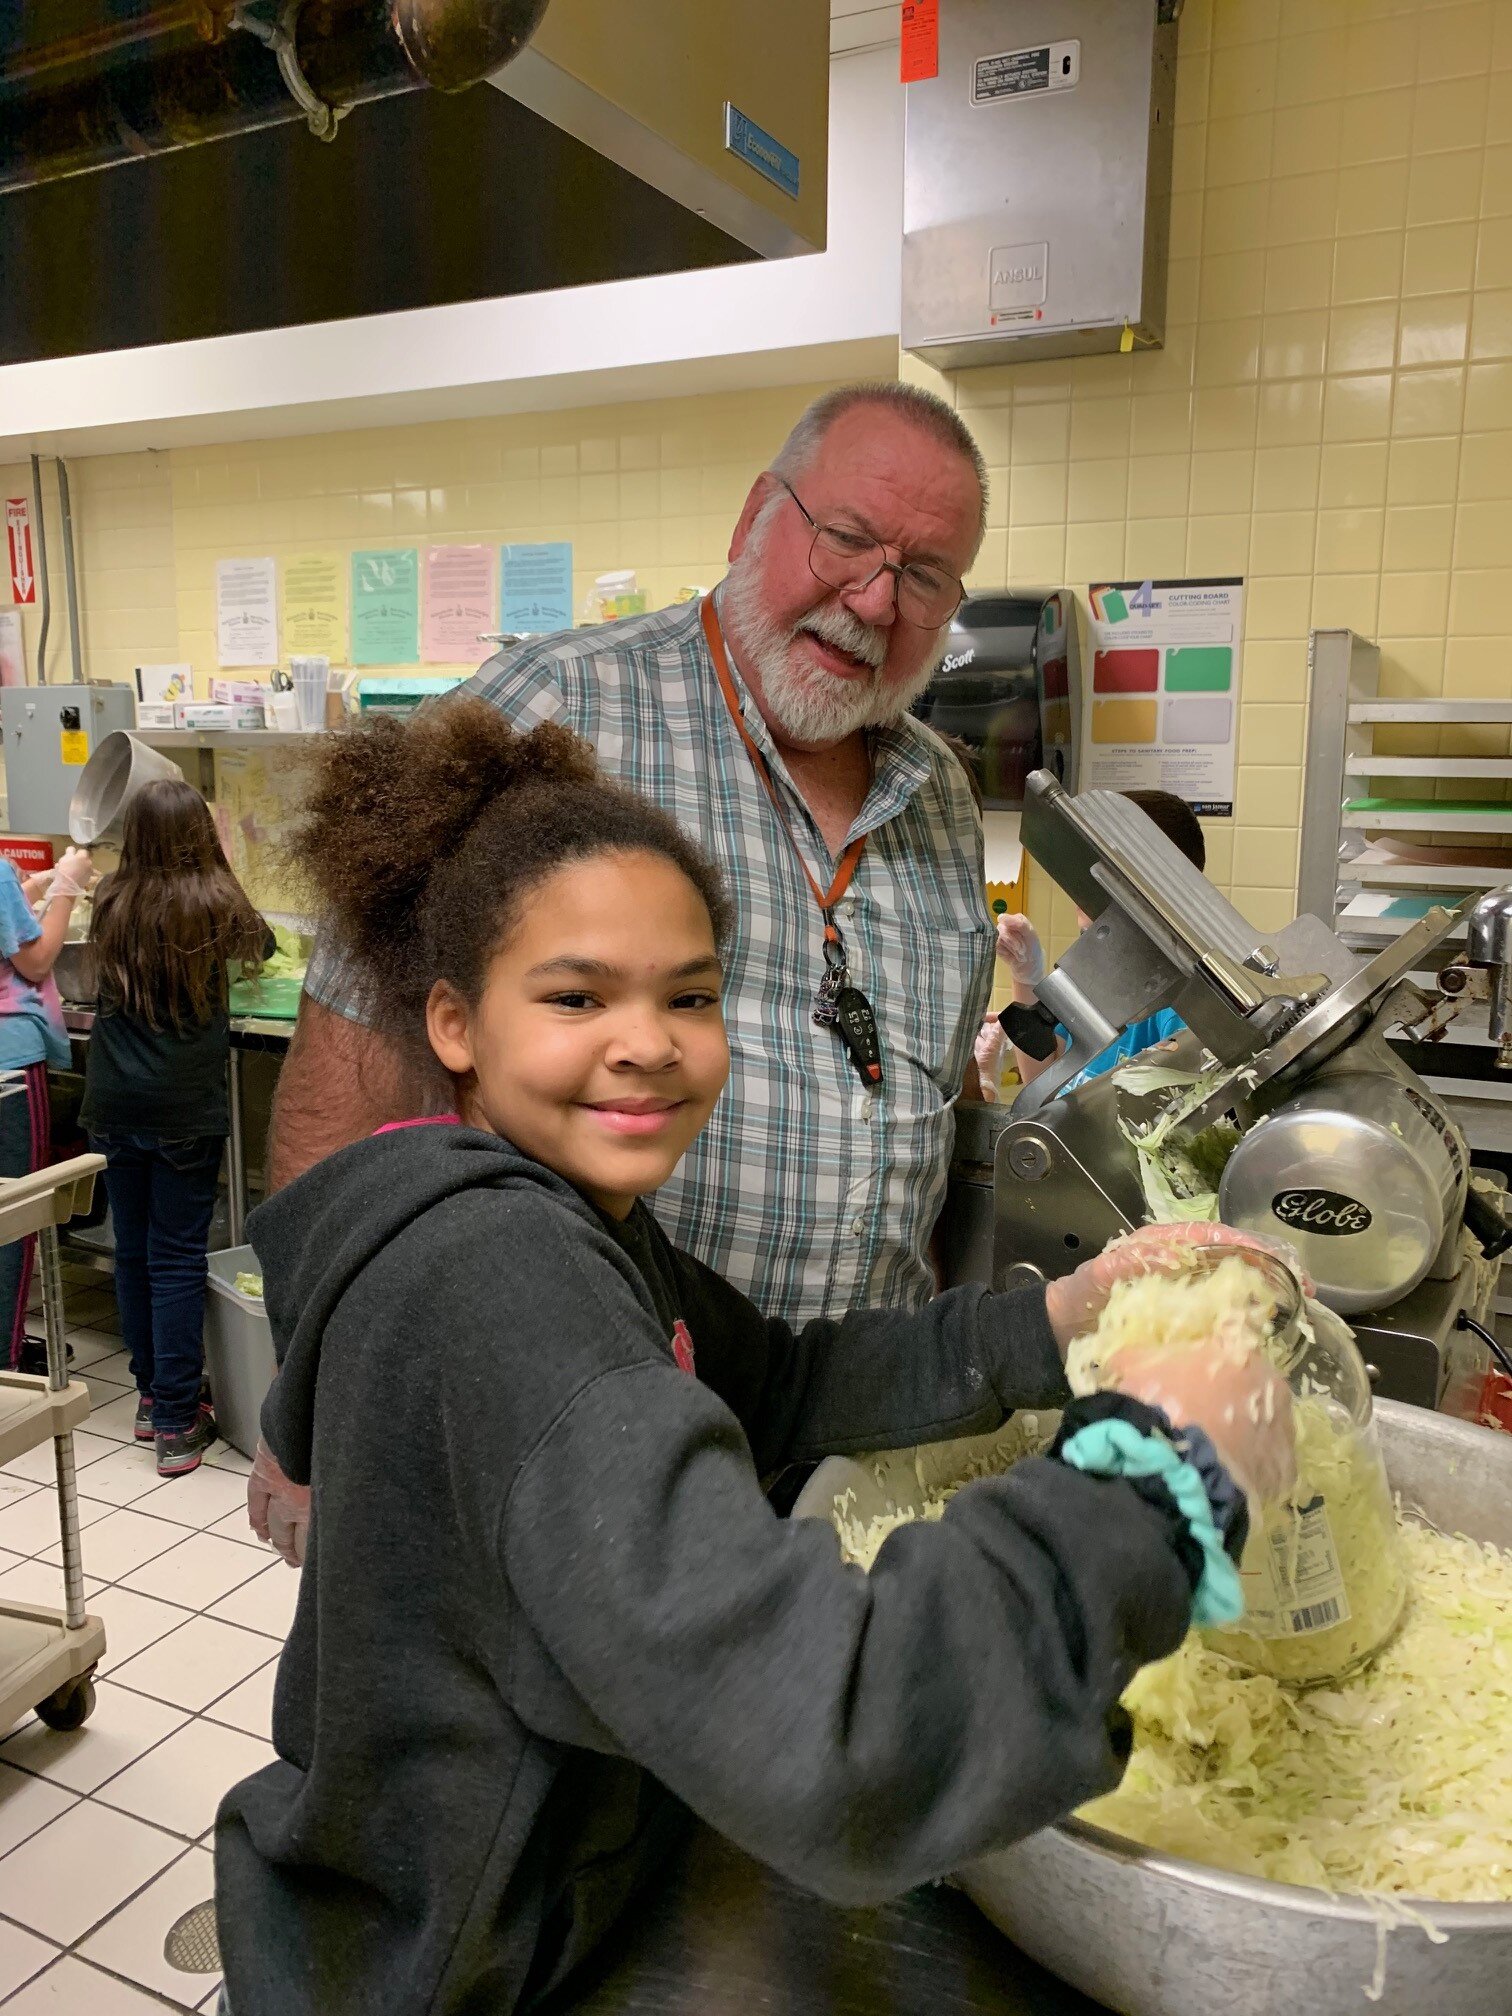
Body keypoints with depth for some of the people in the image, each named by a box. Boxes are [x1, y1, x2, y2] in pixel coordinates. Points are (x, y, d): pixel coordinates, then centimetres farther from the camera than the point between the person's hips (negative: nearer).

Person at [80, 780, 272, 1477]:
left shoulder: (111, 903, 0)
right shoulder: (212, 903, -9)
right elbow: (259, 946, 12)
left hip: (113, 1105, 4)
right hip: (185, 1107, -4)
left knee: (132, 1252, 15)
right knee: (178, 1260, 1)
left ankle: (151, 1395, 29)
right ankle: (177, 1424, 6)